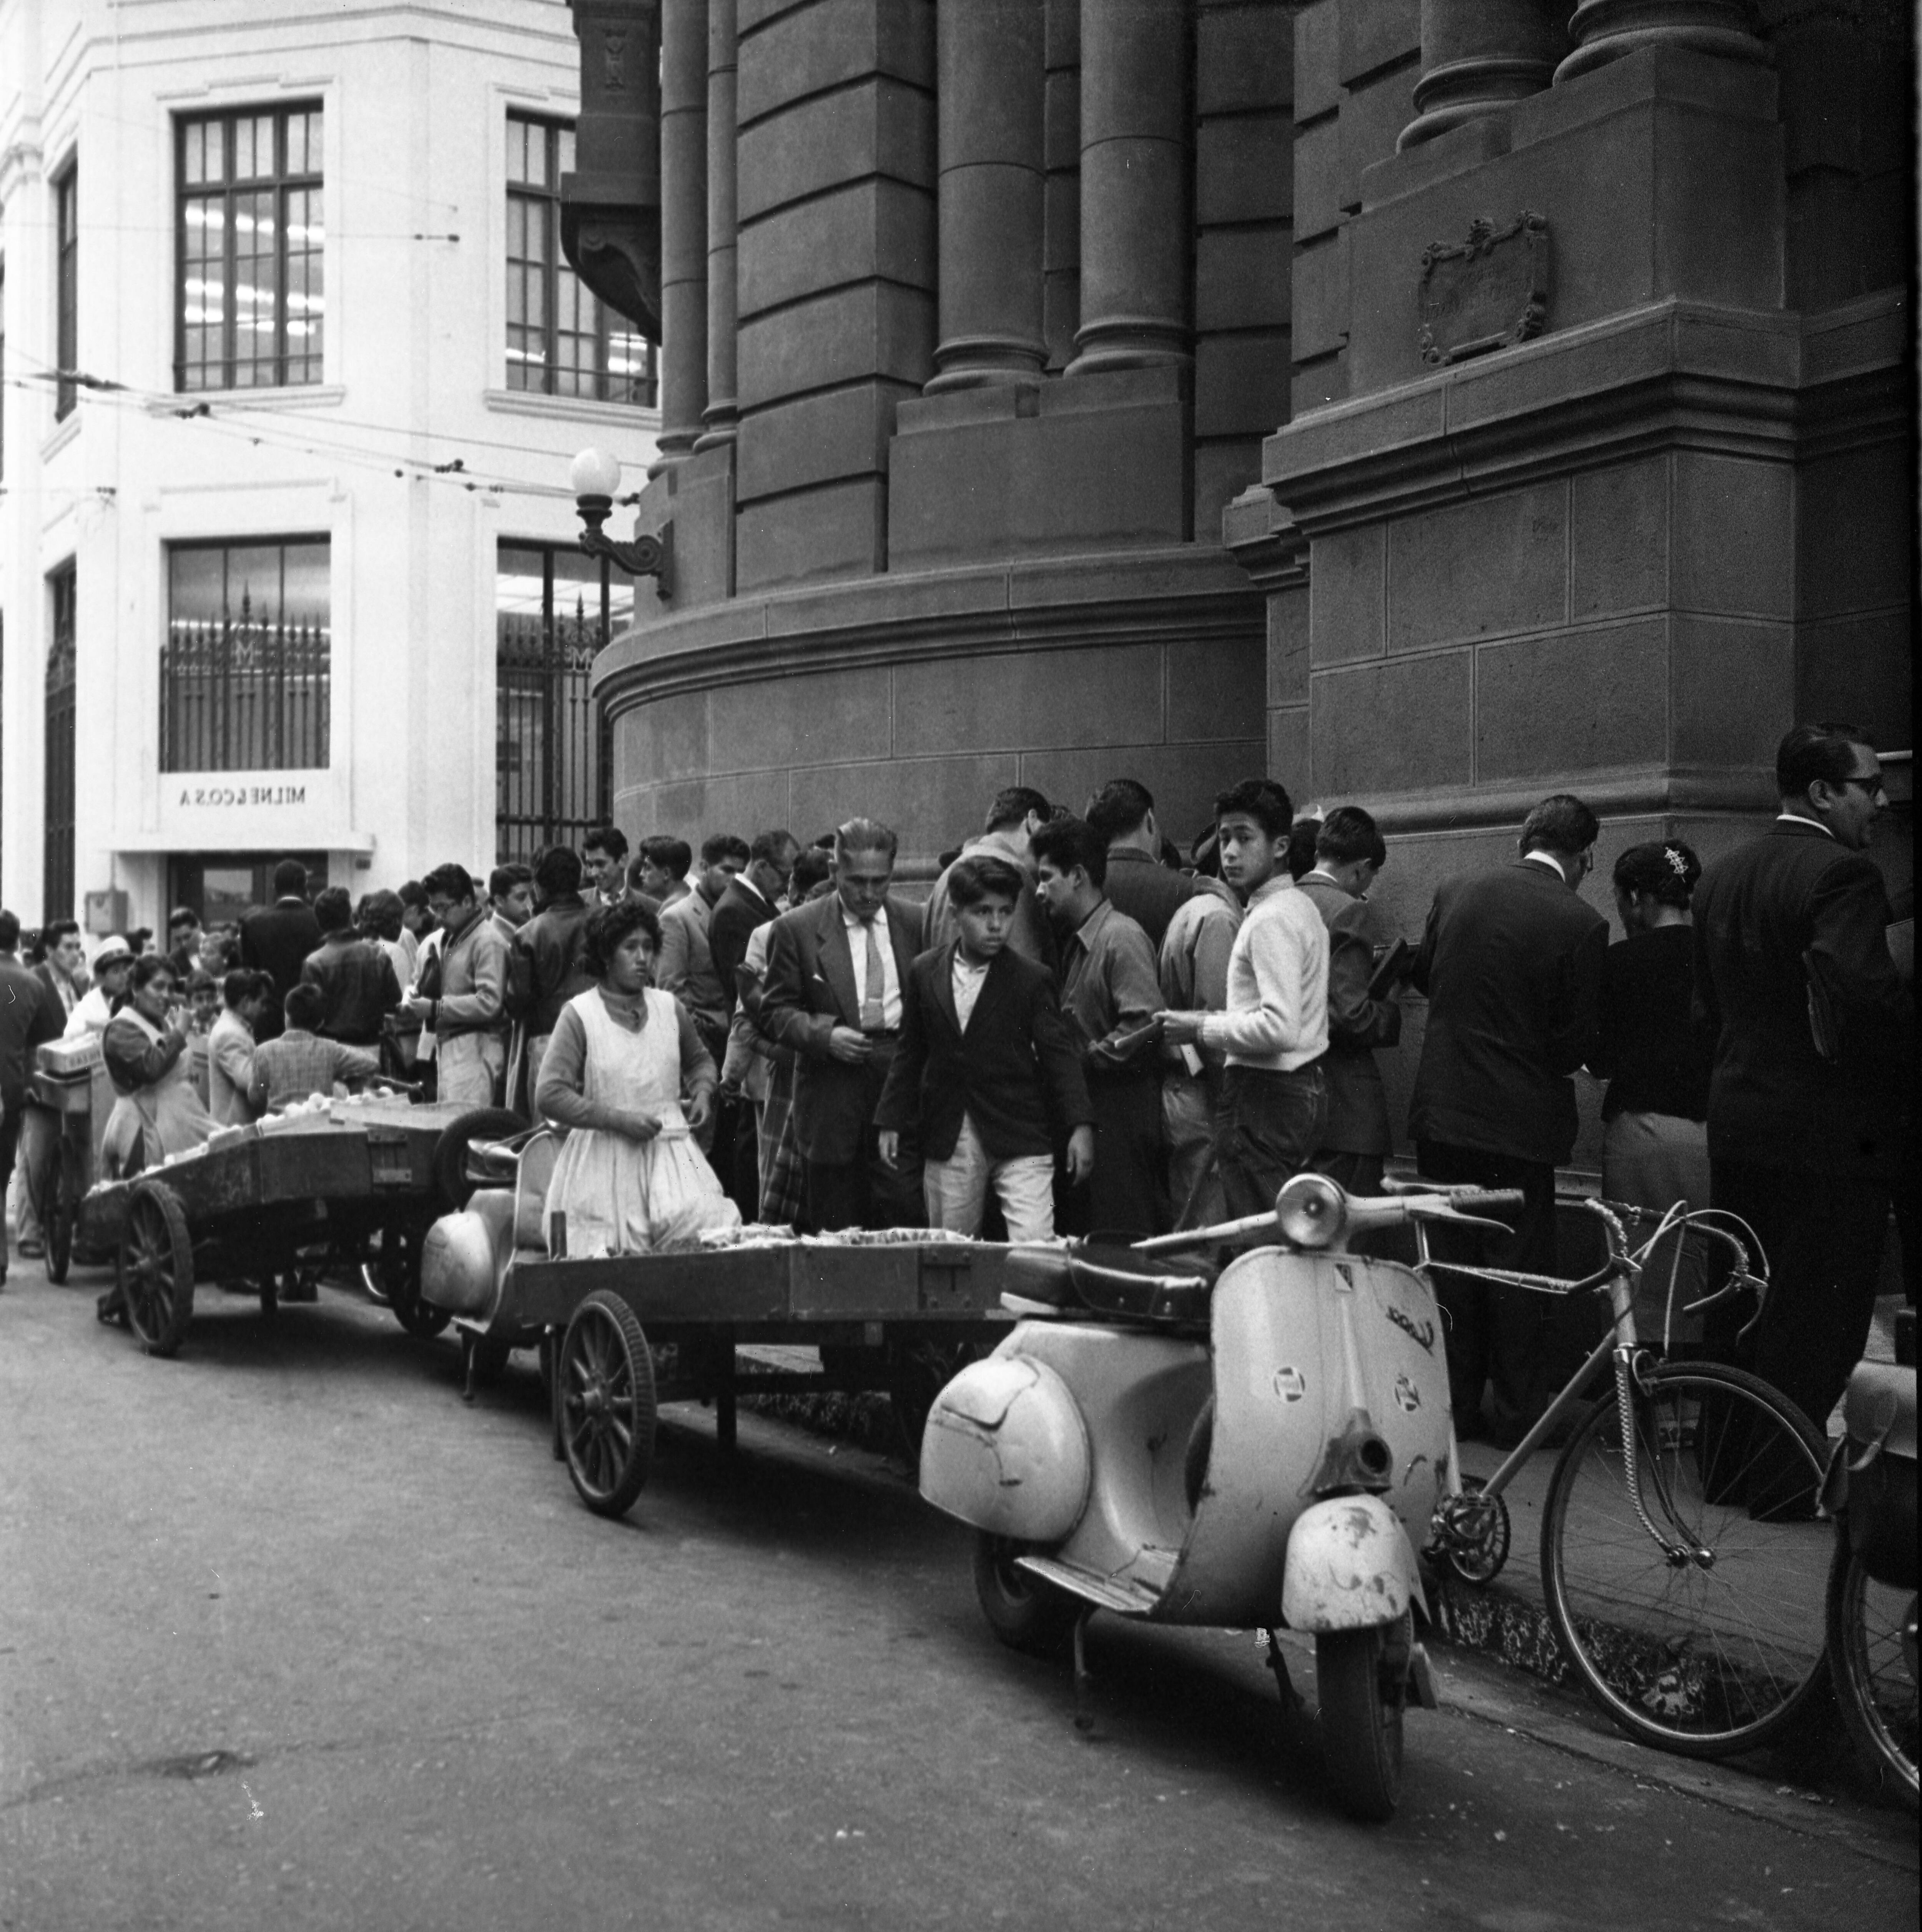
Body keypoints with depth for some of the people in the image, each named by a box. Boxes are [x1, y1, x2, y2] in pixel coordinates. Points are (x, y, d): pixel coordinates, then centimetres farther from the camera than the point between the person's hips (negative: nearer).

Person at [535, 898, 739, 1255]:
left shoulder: (669, 1007, 10)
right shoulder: (579, 1015, -4)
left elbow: (699, 1060, 30)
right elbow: (549, 1097, -11)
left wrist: (702, 1092, 8)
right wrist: (619, 1120, -16)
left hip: (670, 1153, 3)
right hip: (605, 1159, -3)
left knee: (712, 1230, -18)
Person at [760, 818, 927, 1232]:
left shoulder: (916, 923, 9)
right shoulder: (796, 929, 2)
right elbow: (776, 1011, 2)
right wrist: (825, 1037, -14)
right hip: (833, 1097, -1)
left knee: (906, 1215, -6)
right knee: (837, 1233, 3)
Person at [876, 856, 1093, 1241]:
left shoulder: (1033, 980, -4)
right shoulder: (925, 973, 4)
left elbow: (1059, 1054, -5)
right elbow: (911, 1053, 11)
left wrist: (1080, 1126, -14)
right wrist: (892, 1122, 9)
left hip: (1019, 1140, -3)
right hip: (947, 1143, 3)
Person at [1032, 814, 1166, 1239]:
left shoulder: (1122, 937, -13)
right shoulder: (1073, 941, 16)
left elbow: (1144, 1024, -22)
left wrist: (1083, 1060, -15)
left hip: (1121, 1116, -9)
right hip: (1080, 1110, 9)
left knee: (1124, 1245, -5)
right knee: (1080, 1235, 11)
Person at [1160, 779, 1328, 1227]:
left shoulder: (1271, 920, -15)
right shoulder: (1299, 908, 16)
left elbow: (1280, 1028, -25)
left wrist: (1203, 1030, -14)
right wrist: (1215, 1023, 13)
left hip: (1264, 1097, -10)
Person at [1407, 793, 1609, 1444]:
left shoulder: (1453, 893, 0)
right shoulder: (1580, 924, -14)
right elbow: (1573, 1044, -11)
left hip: (1442, 1111, 4)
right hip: (1521, 1117, -4)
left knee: (1450, 1261, 14)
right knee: (1518, 1267, 7)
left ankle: (1454, 1404, 21)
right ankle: (1519, 1412, 14)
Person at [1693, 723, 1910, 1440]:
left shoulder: (1720, 875, 10)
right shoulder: (1843, 873, -17)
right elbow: (1866, 991, -30)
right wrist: (1903, 1056, -13)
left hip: (1736, 1129, 8)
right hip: (1833, 1137, -8)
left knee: (1738, 1312, 18)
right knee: (1815, 1327, 1)